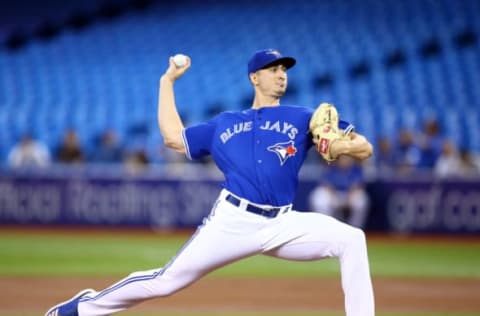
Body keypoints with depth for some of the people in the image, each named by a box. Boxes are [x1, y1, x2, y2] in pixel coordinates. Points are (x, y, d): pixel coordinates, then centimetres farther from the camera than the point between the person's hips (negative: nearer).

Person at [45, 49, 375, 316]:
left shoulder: (303, 119, 11)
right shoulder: (224, 123, 19)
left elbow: (365, 148, 3)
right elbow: (173, 137, 18)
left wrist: (347, 146, -22)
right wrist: (168, 80, 24)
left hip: (283, 225, 0)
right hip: (233, 221, 0)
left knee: (351, 239, -21)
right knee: (166, 281, -3)